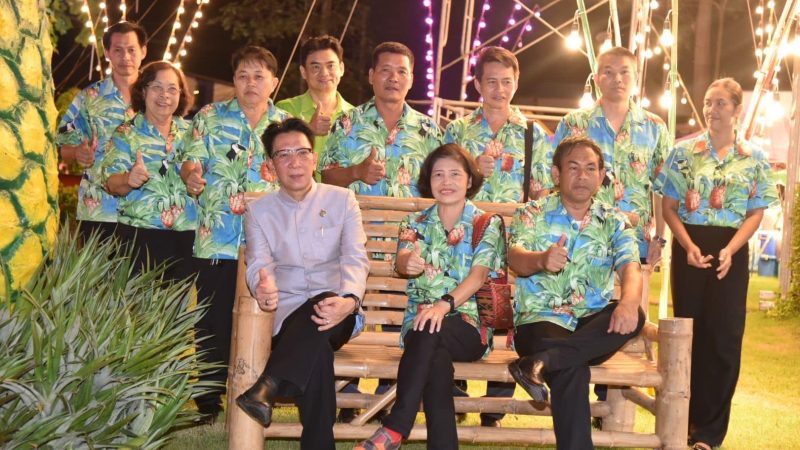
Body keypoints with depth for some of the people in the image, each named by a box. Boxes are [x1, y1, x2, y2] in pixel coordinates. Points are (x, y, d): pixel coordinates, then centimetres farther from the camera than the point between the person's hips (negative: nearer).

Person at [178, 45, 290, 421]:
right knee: (214, 321, 1)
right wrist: (192, 174, -22)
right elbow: (190, 159, 1)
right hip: (216, 241, -1)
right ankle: (208, 400, 14)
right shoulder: (210, 117, 9)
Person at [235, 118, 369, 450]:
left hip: (336, 312, 0)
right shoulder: (259, 211, 14)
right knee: (316, 352, -36)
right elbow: (259, 264, -1)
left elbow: (355, 258, -3)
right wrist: (262, 286, -30)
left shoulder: (342, 200, 10)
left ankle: (268, 387, -47)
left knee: (323, 304, -40)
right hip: (286, 314, 0)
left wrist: (350, 300, -28)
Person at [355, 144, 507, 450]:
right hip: (421, 316, 2)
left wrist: (445, 304, -28)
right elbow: (401, 261, -4)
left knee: (430, 329, -37)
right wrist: (408, 262, -32)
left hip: (469, 323, -1)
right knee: (436, 356, -35)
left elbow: (479, 274, -8)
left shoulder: (487, 224, 7)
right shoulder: (416, 223, 15)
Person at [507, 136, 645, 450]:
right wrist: (541, 259, -39)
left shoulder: (614, 222, 11)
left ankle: (540, 361, -35)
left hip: (592, 324, 4)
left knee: (633, 316, -30)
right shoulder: (533, 213, 5)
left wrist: (629, 301, -31)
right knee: (571, 369, -35)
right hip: (540, 319, -3)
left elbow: (630, 267, -6)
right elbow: (515, 258, -13)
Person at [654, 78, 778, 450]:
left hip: (730, 251, 0)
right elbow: (669, 206, 0)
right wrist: (688, 245, -15)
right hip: (690, 246, 0)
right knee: (689, 332, 6)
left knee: (724, 337, 1)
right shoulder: (683, 151, 3)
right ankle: (687, 420, 19)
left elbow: (756, 214, 1)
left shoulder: (754, 159, 5)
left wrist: (729, 250, -15)